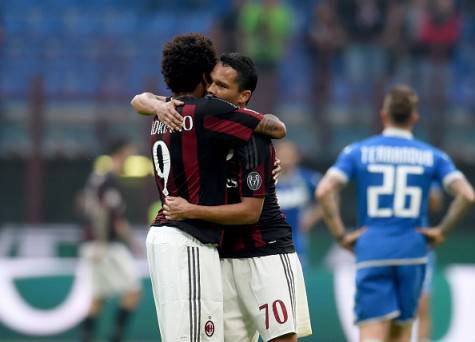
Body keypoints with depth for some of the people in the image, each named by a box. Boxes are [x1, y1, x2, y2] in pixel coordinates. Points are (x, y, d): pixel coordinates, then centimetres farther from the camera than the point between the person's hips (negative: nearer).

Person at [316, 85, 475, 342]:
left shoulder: (358, 152, 5)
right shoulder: (431, 156, 7)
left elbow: (324, 191, -8)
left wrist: (341, 236, 0)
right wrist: (442, 231, 5)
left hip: (372, 253, -1)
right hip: (413, 253, 1)